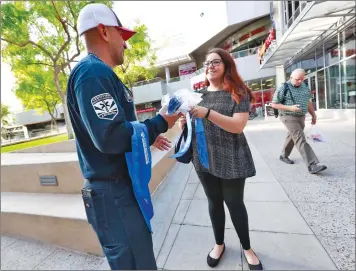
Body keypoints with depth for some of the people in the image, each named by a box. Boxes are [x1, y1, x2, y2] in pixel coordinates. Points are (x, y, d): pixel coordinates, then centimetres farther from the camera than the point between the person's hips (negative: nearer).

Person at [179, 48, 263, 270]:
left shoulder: (238, 93, -5)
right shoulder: (199, 93, 6)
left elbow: (238, 126, -18)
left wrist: (208, 113, -28)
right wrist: (185, 121, -8)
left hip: (231, 160, -3)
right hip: (204, 158, 3)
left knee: (235, 203, 11)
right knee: (214, 202, 16)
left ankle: (247, 248, 37)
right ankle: (219, 244, 40)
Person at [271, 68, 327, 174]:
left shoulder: (305, 87, 10)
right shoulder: (284, 88, -10)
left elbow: (308, 102, 20)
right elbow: (274, 104, -11)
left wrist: (313, 115, 16)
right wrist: (290, 108, -21)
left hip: (301, 117, 7)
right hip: (289, 117, -7)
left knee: (292, 137, 18)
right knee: (301, 140, -15)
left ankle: (283, 156, 37)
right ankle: (312, 165, -16)